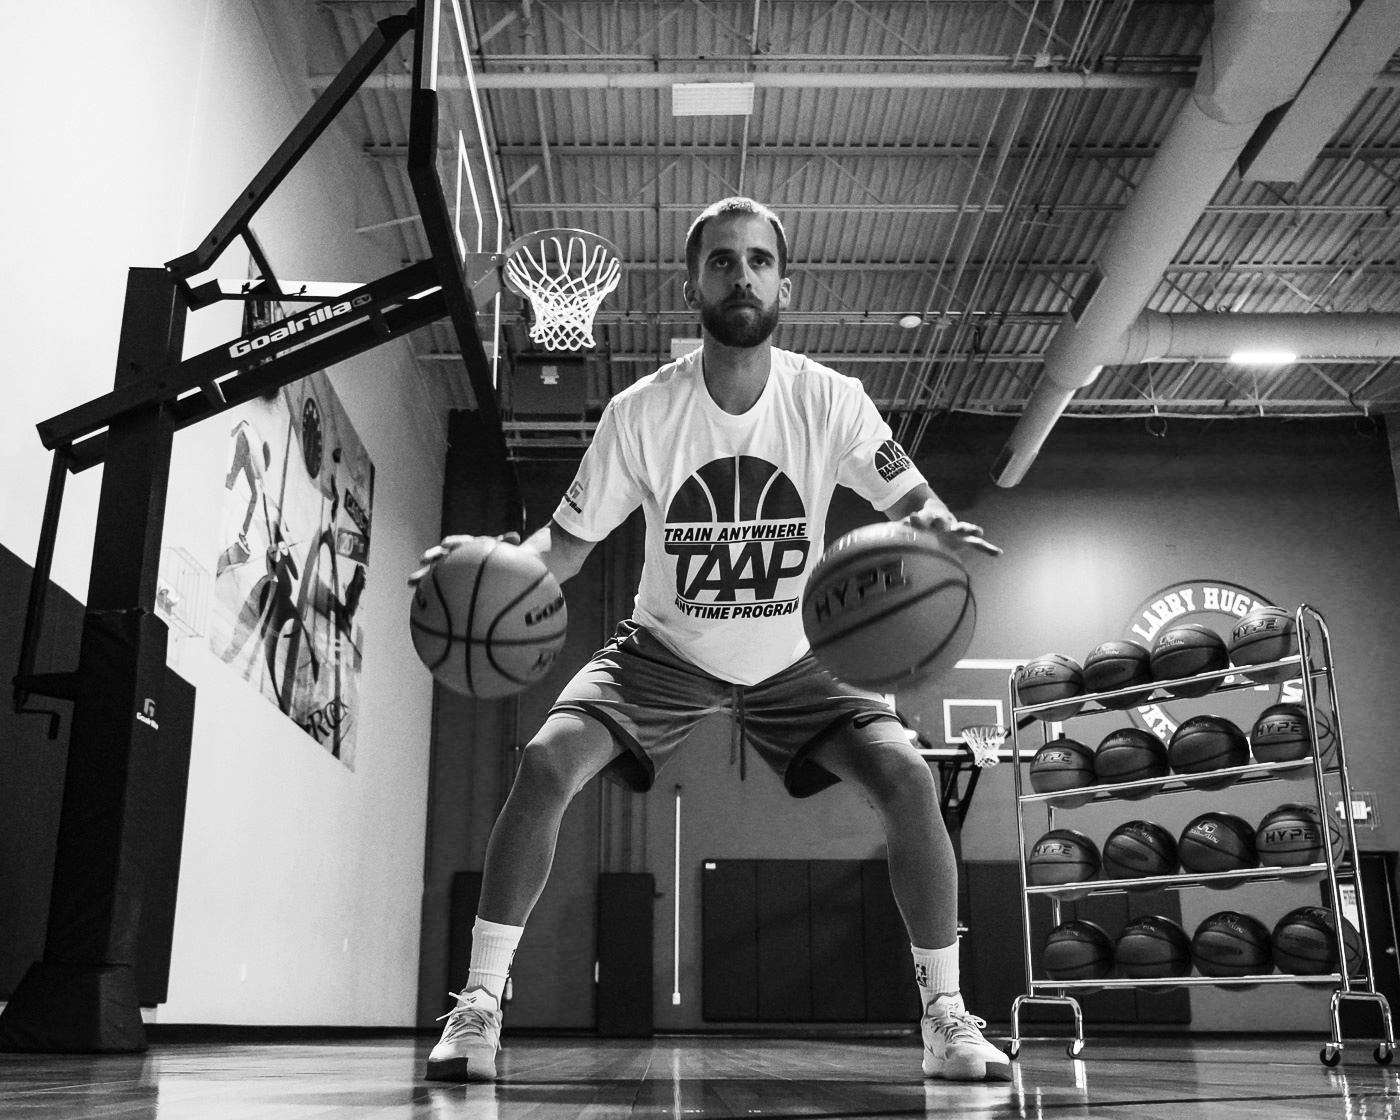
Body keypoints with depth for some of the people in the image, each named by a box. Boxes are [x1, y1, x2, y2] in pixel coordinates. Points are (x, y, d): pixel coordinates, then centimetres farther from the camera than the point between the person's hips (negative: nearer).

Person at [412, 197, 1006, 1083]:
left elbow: (914, 503, -10)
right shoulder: (641, 411, -17)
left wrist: (936, 529, -35)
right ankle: (479, 1004, -8)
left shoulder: (829, 400, -16)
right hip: (666, 652, 0)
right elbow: (568, 544, -9)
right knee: (545, 762, -23)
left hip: (797, 659, 1)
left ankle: (946, 1016, -2)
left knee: (905, 775, -20)